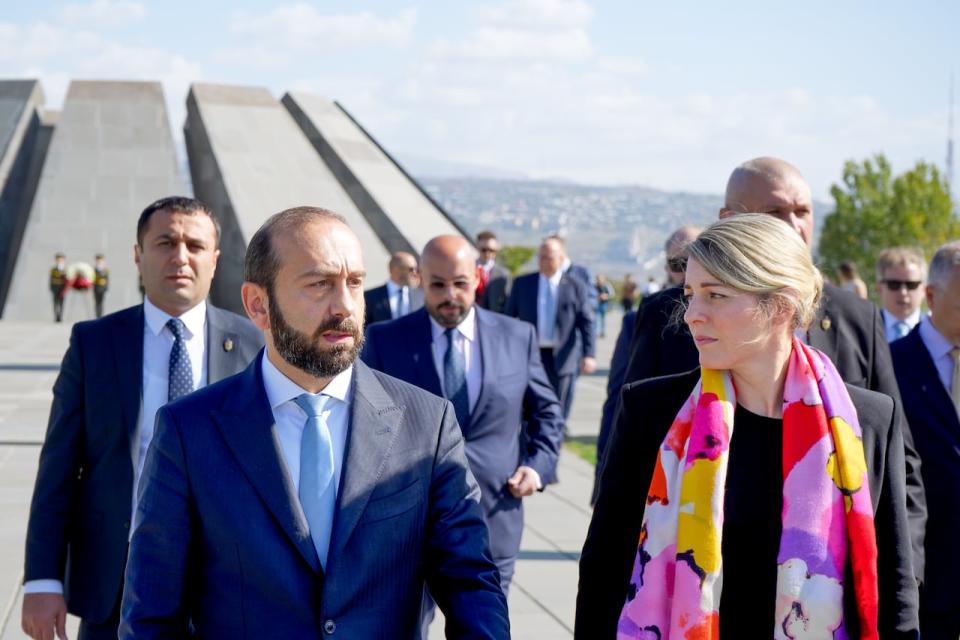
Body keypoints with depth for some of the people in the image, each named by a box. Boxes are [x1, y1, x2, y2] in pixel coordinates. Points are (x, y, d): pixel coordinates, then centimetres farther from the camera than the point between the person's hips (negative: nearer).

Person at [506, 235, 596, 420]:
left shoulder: (576, 286, 1)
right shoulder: (522, 284, 5)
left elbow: (586, 322, -2)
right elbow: (509, 318, 10)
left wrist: (589, 354, -12)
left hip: (562, 358, -1)